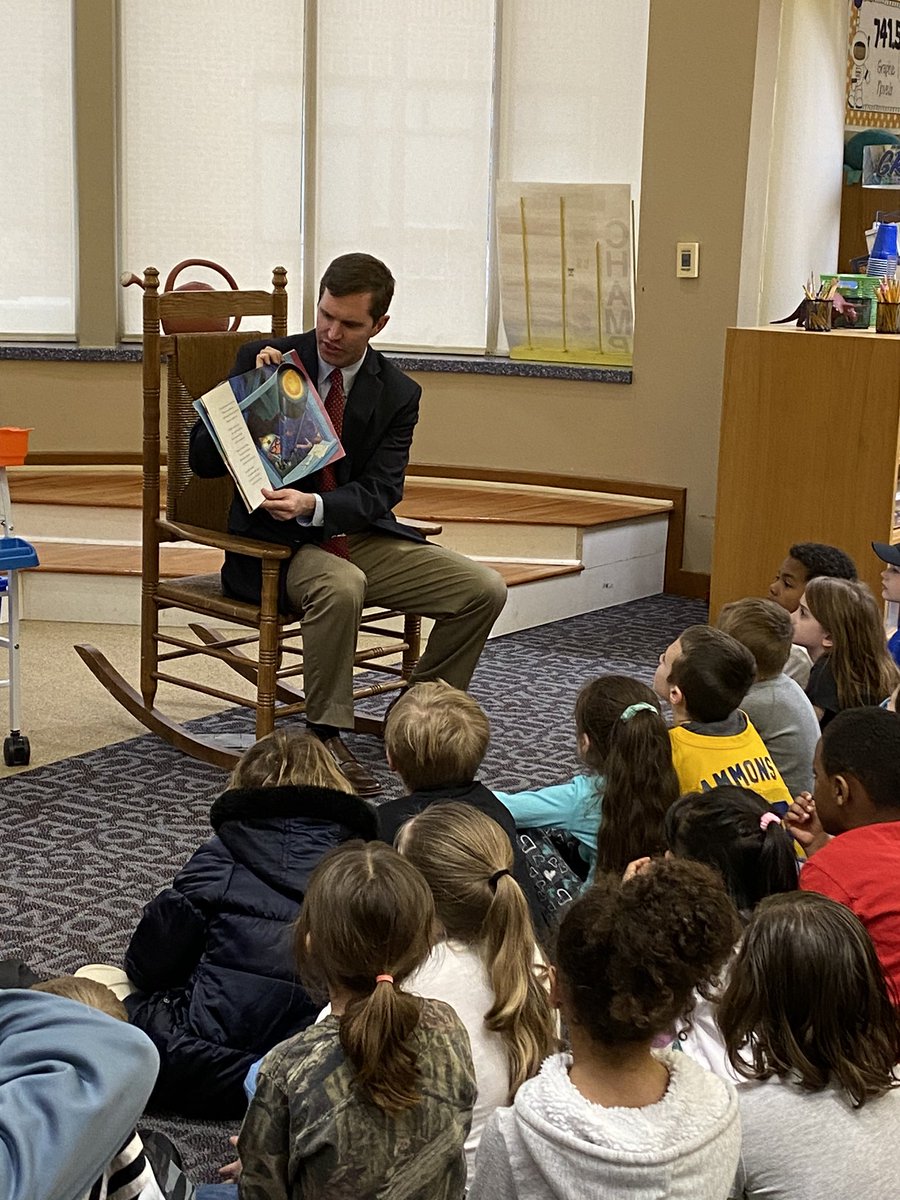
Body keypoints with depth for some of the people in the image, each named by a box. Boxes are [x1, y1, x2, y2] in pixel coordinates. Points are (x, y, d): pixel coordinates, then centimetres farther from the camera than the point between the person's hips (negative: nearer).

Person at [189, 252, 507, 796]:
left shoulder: (398, 393, 3)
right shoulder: (264, 359, -3)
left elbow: (379, 492, -8)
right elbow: (202, 460, -3)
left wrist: (313, 505, -29)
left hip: (362, 536, 4)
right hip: (277, 544, -4)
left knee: (484, 589, -11)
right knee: (341, 585, -38)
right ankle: (326, 738, -21)